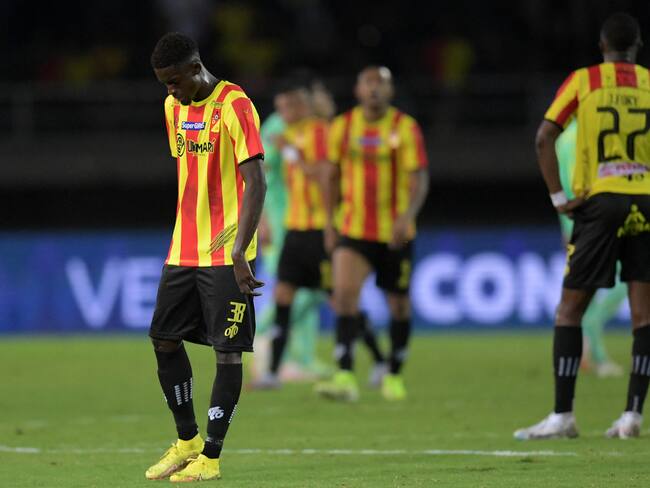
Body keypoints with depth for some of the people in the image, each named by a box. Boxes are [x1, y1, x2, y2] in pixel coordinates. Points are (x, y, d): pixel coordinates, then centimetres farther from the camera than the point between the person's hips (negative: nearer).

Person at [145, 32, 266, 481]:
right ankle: (187, 441, 23)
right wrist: (186, 235, 18)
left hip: (226, 254, -8)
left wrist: (239, 252, -25)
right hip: (183, 252, 8)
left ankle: (211, 457, 0)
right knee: (164, 339, 10)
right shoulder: (174, 107, 10)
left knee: (227, 350, -4)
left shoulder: (235, 105, -13)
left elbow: (256, 183, -18)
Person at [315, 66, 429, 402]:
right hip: (353, 230, 1)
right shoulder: (342, 127, 2)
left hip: (395, 233, -1)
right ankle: (345, 378, -23)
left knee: (398, 304, 8)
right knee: (344, 293, -18)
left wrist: (407, 216, -27)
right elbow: (333, 175, 12)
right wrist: (329, 222, 8)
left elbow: (420, 179, -12)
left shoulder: (406, 128, -7)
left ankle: (395, 376, 26)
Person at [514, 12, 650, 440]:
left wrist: (559, 197, -1)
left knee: (570, 309, 4)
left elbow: (545, 138, -4)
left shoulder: (582, 81, 5)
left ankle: (563, 416, 0)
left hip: (601, 200, -2)